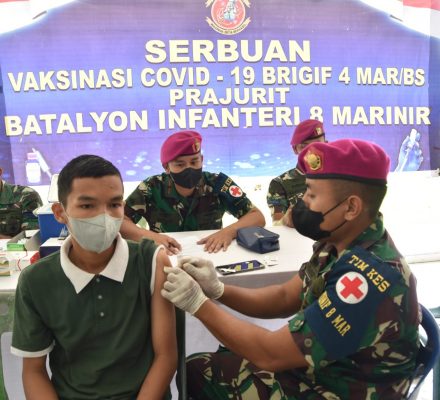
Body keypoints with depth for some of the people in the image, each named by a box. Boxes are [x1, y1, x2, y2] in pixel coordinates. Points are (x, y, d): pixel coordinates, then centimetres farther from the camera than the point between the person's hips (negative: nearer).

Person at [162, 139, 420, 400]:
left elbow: (272, 354, -28)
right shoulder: (344, 243, -6)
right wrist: (217, 290, -11)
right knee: (197, 368, 11)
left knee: (197, 373, 1)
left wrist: (198, 303, -20)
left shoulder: (367, 281, -34)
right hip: (318, 367, 7)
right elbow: (286, 299, 2)